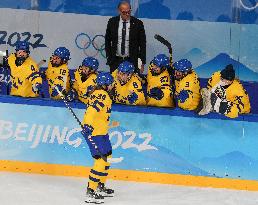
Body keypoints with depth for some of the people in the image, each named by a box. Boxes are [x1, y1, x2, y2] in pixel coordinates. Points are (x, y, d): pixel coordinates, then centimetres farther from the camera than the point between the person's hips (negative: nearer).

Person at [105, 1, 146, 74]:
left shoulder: (138, 23, -3)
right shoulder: (112, 22, 2)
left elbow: (142, 44, 1)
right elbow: (107, 41, 12)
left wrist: (142, 63, -2)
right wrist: (109, 57, 6)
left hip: (132, 61, -2)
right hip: (115, 61, 2)